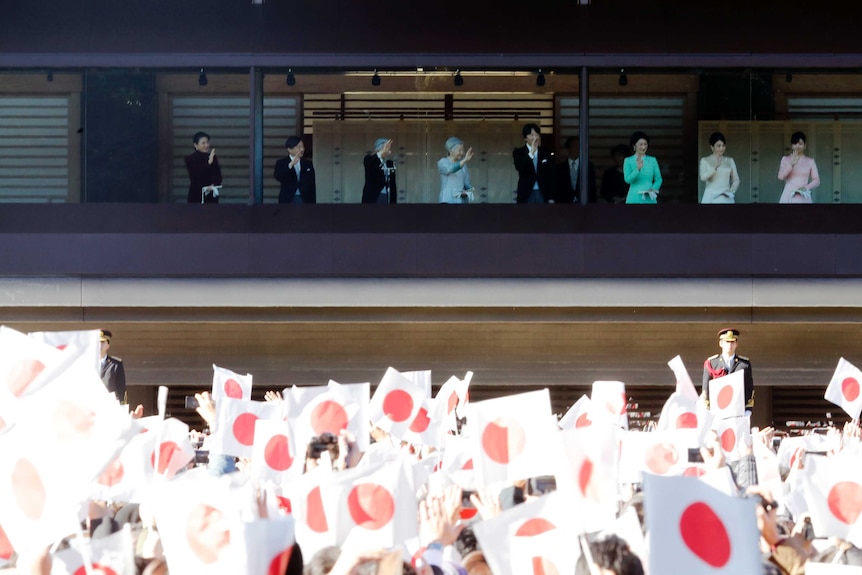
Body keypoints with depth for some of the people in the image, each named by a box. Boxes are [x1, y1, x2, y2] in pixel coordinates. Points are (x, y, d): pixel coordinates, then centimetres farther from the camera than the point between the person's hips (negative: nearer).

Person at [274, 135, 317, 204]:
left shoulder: (308, 164, 10)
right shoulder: (281, 163, 2)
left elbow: (312, 186, 11)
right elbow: (277, 177, -19)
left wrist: (313, 203, 5)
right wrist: (291, 164, -31)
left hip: (305, 201, 2)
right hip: (288, 201, -2)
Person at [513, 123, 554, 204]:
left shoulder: (545, 153, 9)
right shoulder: (518, 152, 2)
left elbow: (551, 176, 9)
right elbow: (519, 168, -18)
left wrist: (551, 197, 4)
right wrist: (531, 153, -28)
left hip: (543, 194, 2)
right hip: (526, 194, -2)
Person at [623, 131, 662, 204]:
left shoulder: (653, 160, 8)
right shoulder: (628, 161, 1)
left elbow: (658, 179, 11)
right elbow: (628, 179, -11)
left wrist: (653, 189, -8)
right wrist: (638, 168, -26)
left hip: (649, 199, 2)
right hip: (634, 198, -2)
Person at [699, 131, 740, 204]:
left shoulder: (730, 161, 10)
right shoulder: (705, 161, 2)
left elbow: (736, 180, 14)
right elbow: (703, 177, -13)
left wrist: (731, 191, -3)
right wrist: (715, 167, -24)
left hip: (725, 198, 2)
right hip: (711, 197, -2)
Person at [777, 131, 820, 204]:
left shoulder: (810, 161, 9)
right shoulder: (785, 159, 9)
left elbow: (817, 180, 6)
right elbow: (781, 176, -4)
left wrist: (807, 187, -12)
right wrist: (791, 164, -14)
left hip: (803, 197, 0)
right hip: (789, 196, 0)